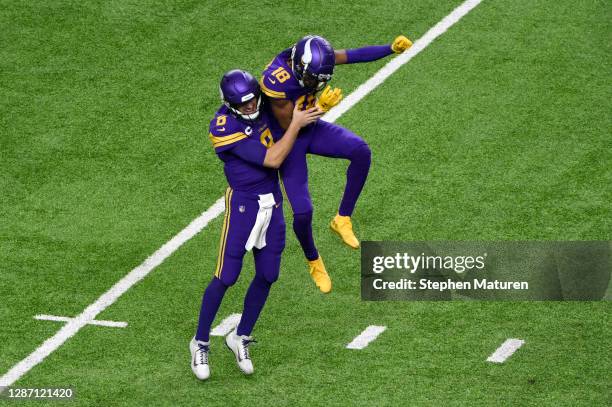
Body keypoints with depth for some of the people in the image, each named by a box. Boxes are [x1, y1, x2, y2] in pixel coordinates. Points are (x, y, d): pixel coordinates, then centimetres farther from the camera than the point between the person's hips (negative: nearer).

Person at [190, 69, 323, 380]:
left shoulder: (262, 107, -2)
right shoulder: (225, 129, -23)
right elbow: (272, 160, -23)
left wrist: (311, 111, 4)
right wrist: (296, 124, -20)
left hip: (273, 201, 7)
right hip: (243, 204, -7)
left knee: (267, 275, 9)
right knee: (226, 277, -3)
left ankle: (241, 337, 27)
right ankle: (200, 343, 13)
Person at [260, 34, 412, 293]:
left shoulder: (313, 58, -17)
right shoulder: (276, 81, -34)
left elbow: (353, 56, -11)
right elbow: (288, 126, -27)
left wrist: (392, 48, -19)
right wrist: (320, 108, -37)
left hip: (312, 128, 5)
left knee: (361, 151, -21)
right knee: (302, 212, -9)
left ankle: (343, 219, -4)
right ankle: (313, 262, 23)